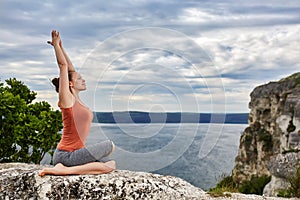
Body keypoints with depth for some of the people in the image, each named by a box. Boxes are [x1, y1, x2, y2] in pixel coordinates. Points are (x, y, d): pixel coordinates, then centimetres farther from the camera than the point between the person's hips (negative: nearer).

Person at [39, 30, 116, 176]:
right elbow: (63, 65, -12)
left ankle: (64, 169, -1)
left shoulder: (75, 98, 13)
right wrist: (56, 45, -6)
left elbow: (70, 69, 17)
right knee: (109, 145, -13)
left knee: (110, 165, 0)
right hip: (66, 155, -9)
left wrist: (61, 47, 19)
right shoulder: (67, 99, -9)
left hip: (73, 153, 9)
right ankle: (63, 170, -14)